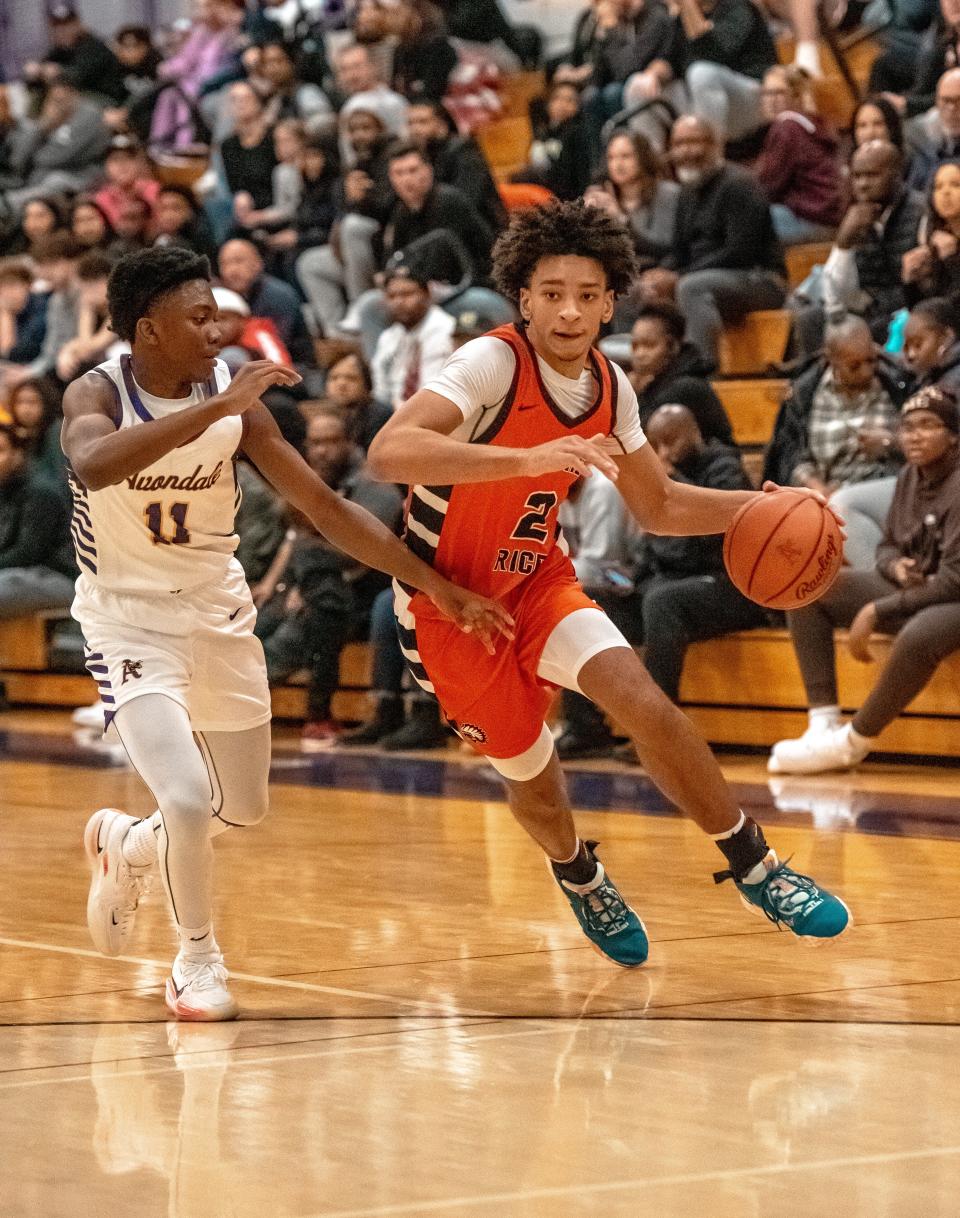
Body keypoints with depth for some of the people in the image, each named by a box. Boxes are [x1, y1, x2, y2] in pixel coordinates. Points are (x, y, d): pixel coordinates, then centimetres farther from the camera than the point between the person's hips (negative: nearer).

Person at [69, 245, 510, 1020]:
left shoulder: (234, 403, -8)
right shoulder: (97, 395, -18)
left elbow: (325, 506, -4)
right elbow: (93, 466, -43)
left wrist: (436, 585, -8)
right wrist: (214, 407, -46)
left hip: (219, 615, 5)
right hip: (130, 621, -5)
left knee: (243, 809, 15)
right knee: (189, 800, -21)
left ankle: (125, 846, 46)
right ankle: (197, 958, 5)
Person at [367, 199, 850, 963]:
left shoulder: (609, 387, -3)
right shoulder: (492, 364, -24)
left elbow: (657, 506, 12)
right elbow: (389, 453, -40)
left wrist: (755, 508, -6)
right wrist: (529, 457, -50)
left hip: (539, 582, 4)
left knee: (646, 705, -19)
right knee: (532, 779, 8)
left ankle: (755, 869, -5)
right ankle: (579, 876, 43)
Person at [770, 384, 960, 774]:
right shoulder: (910, 477, 4)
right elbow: (887, 545, 17)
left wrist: (875, 612, -23)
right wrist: (896, 566, -9)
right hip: (914, 591, 9)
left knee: (918, 635, -43)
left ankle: (853, 742, -20)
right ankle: (823, 724, -12)